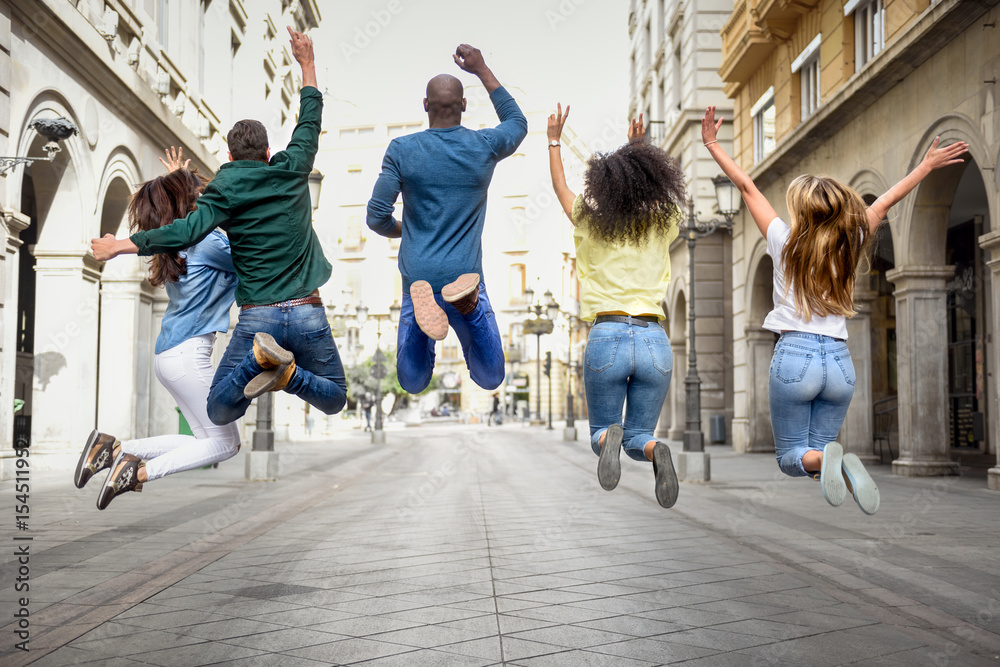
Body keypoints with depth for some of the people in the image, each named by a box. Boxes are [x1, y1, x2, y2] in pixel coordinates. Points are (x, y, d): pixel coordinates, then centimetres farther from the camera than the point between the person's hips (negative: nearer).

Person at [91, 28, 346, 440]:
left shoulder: (226, 190, -1)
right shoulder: (292, 173, 5)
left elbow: (190, 230, -17)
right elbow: (310, 123, 20)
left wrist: (123, 245, -11)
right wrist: (307, 65, 29)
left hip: (257, 316, -1)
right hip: (308, 314, 2)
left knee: (219, 412, 9)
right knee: (333, 399, 19)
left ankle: (259, 357, -19)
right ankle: (287, 372, -13)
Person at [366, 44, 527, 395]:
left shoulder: (402, 150, -5)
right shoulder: (485, 146, -3)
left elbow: (377, 217, -5)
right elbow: (517, 123, 21)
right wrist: (482, 70, 20)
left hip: (417, 274, 1)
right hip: (465, 272, 0)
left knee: (413, 383, 11)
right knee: (490, 378, 9)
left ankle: (423, 306, -22)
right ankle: (469, 304, -23)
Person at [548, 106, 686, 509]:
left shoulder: (591, 224, 3)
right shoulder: (663, 225, 6)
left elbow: (561, 188, 22)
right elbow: (659, 186, 30)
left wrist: (554, 140, 34)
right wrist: (639, 149, 41)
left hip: (607, 338, -1)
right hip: (654, 340, 2)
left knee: (601, 430, 16)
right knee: (638, 436, 13)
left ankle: (608, 439, -21)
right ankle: (654, 450, -23)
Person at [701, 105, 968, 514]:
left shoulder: (786, 242, -3)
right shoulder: (850, 247, 4)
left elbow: (747, 187, 4)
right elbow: (885, 203, 17)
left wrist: (712, 144, 12)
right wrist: (926, 166, 31)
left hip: (795, 355, -3)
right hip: (839, 360, 3)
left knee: (790, 456, 7)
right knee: (818, 449, 13)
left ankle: (822, 459, -27)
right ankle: (840, 466, -22)